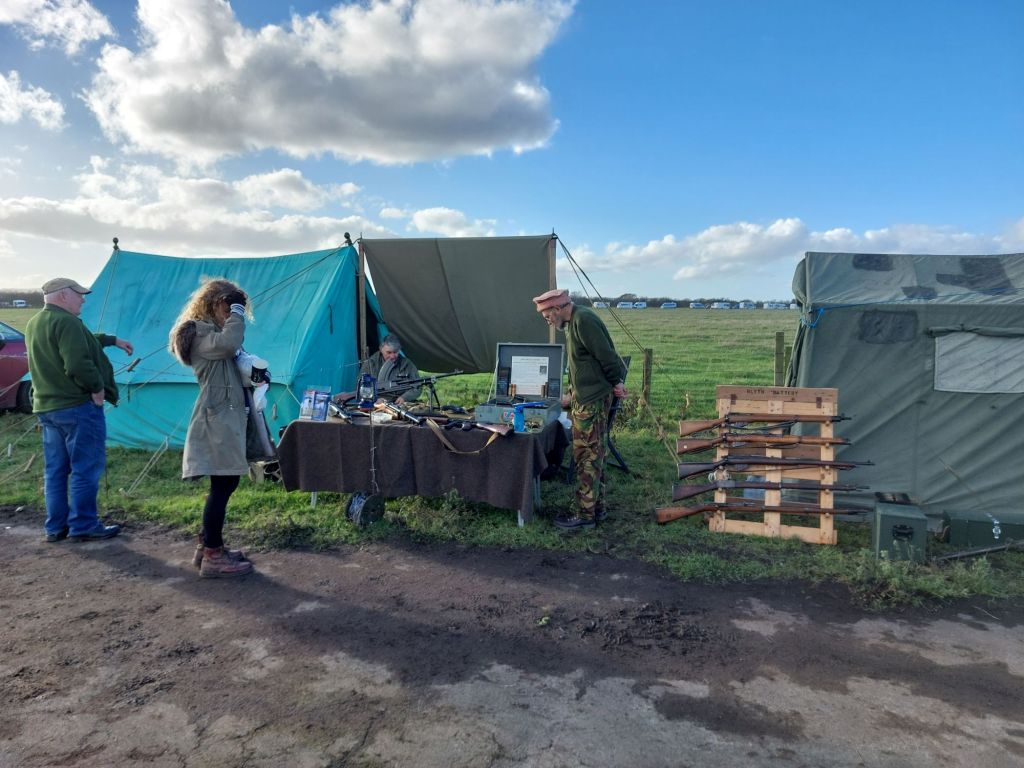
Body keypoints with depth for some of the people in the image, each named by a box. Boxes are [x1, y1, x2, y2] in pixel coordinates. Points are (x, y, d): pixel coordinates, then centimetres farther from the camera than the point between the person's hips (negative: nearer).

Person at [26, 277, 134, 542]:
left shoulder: (34, 325, 15)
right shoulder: (66, 322, -16)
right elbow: (78, 363, -27)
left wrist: (112, 340, 31)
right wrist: (97, 388, -14)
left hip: (46, 408, 10)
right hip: (79, 406, -9)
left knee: (55, 471, 13)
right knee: (85, 469, -1)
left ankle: (56, 527, 20)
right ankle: (83, 526, 5)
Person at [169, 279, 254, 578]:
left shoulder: (210, 330, 23)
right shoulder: (198, 332, -9)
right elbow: (227, 344, -31)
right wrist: (237, 314, -16)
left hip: (227, 416, 11)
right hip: (217, 418, -11)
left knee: (225, 483, 12)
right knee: (222, 485, -9)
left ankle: (207, 547, 21)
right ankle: (213, 557, -3)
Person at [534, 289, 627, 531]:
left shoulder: (583, 320, -18)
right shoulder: (573, 322, 14)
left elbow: (606, 355, -19)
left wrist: (615, 383, -7)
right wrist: (571, 394, 20)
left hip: (592, 399, -10)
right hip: (584, 397, 10)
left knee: (587, 455, -3)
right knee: (594, 454, 15)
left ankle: (584, 514, 5)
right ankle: (596, 508, 25)